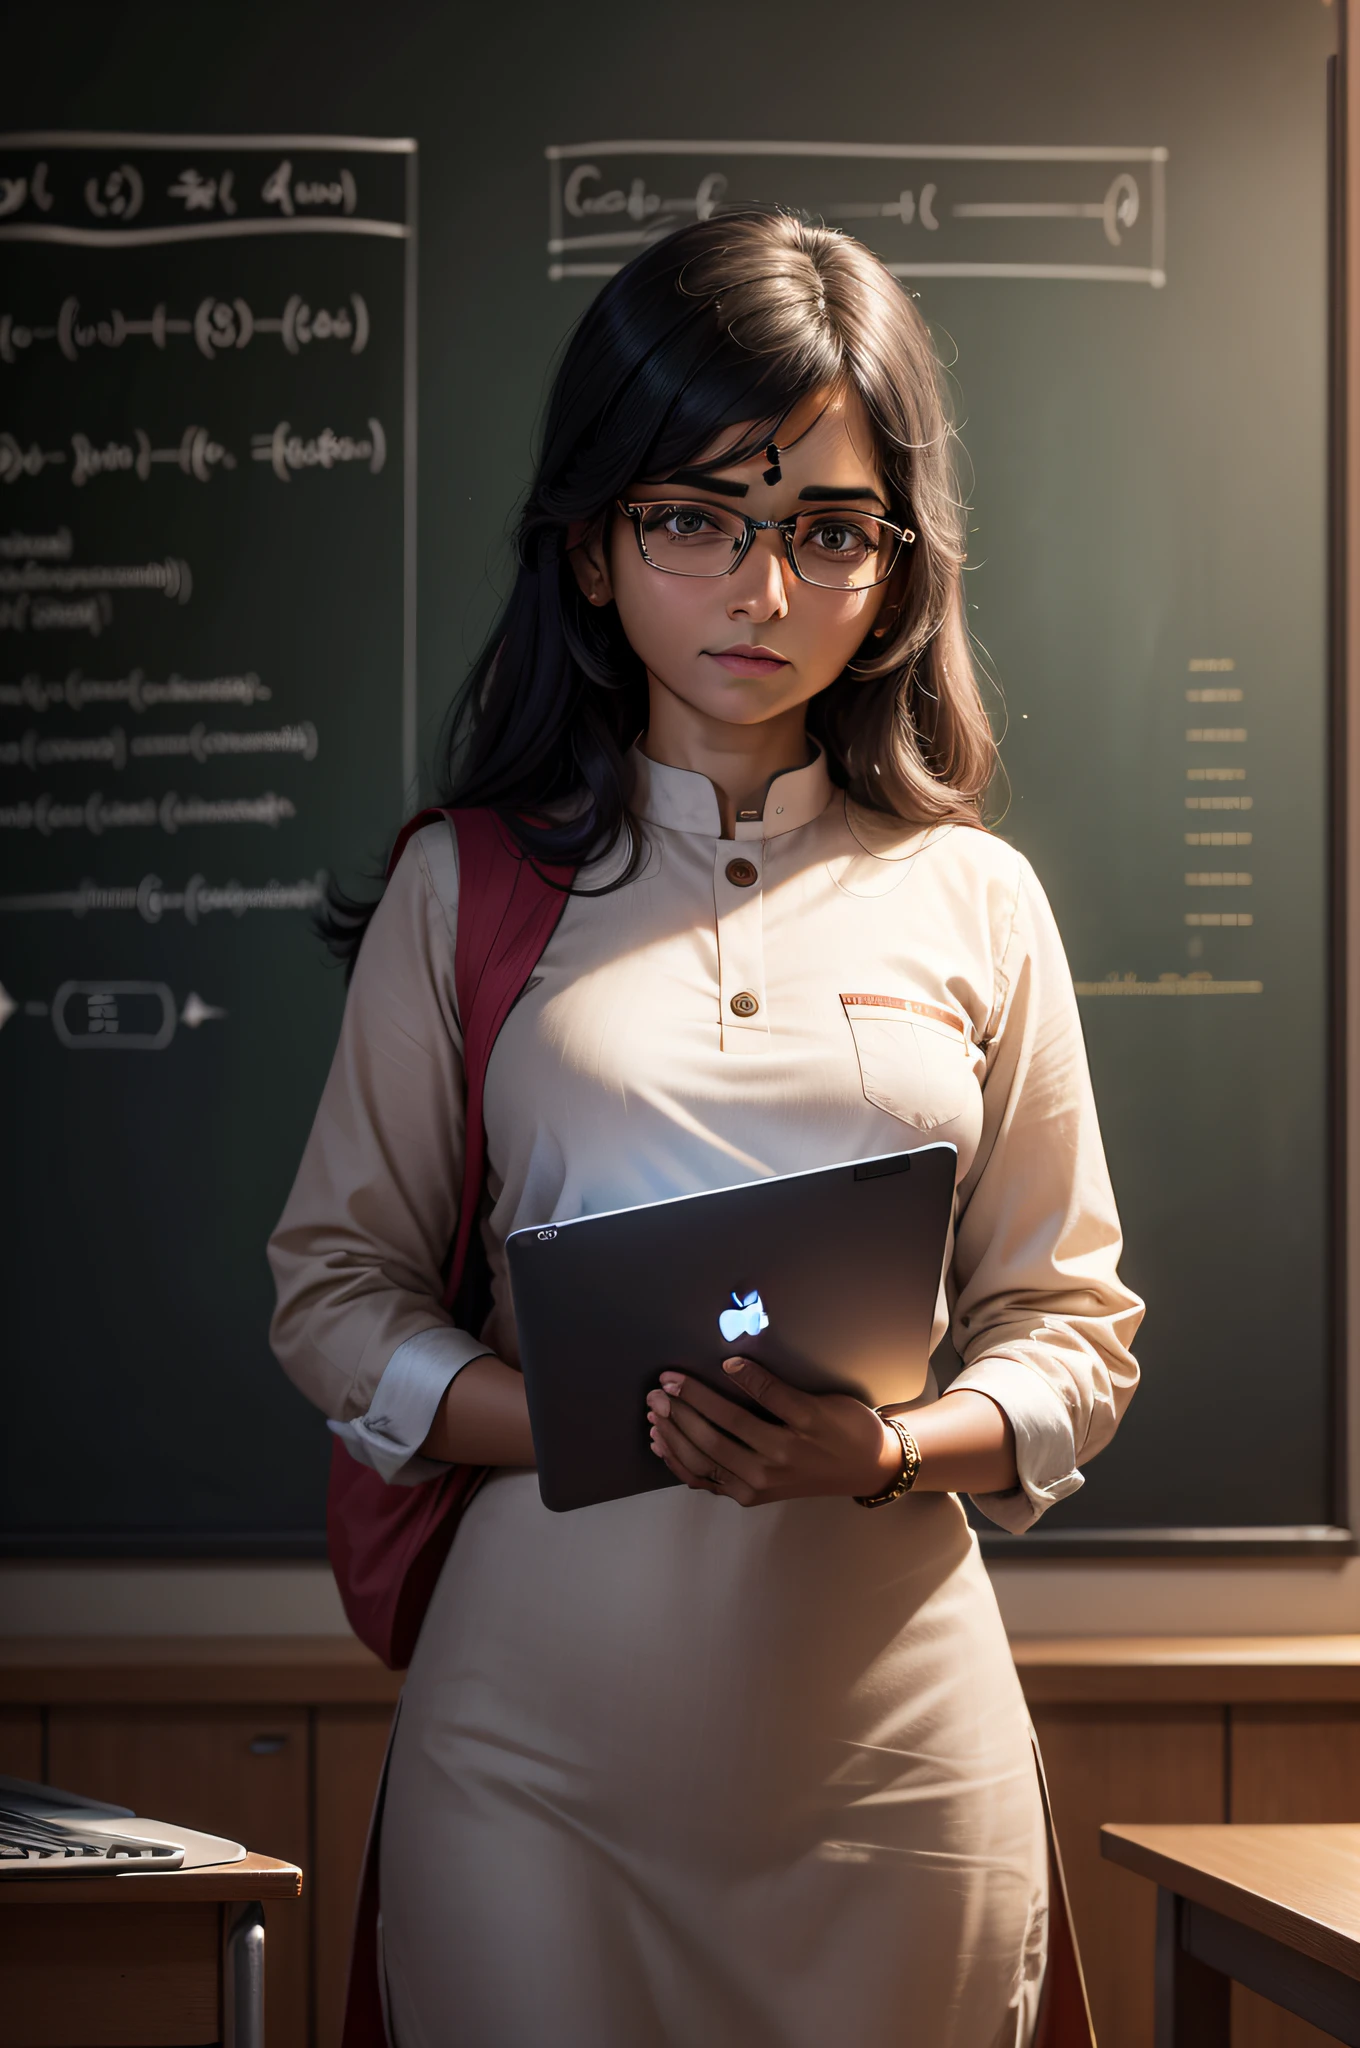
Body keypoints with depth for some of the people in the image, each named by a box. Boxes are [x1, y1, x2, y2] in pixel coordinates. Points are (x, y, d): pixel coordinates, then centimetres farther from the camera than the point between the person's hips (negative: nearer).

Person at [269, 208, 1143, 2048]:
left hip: (890, 1716, 1)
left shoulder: (973, 901, 7)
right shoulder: (474, 891, 5)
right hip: (542, 1708, -1)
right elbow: (336, 1294, 4)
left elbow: (1074, 1330, 7)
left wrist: (885, 1452, -14)